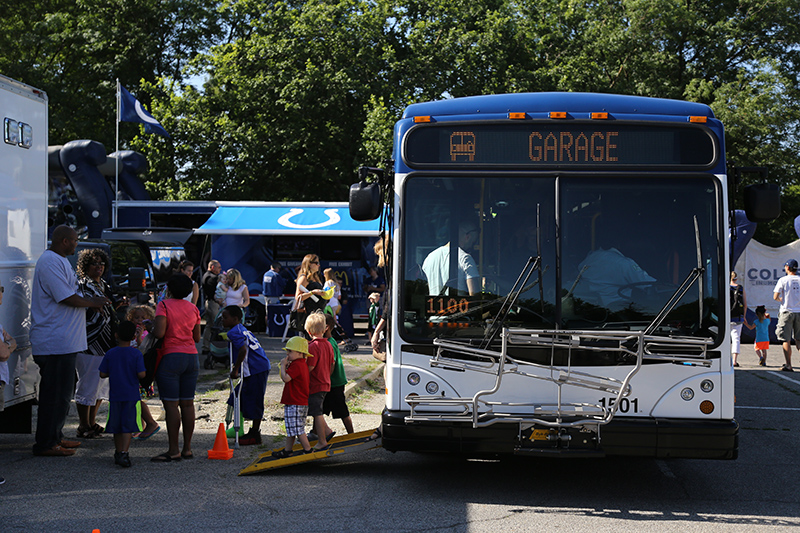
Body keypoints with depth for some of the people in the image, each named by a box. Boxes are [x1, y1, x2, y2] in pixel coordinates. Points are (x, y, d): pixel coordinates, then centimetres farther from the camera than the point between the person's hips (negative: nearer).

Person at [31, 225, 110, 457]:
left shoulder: (59, 261, 19)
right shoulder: (50, 262, -16)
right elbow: (67, 298, -21)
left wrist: (92, 301, 12)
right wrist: (93, 303, -7)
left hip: (62, 341, 11)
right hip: (55, 342, -11)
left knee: (62, 392, 16)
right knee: (55, 394, -6)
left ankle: (54, 438, 24)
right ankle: (45, 444, 0)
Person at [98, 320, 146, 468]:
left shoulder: (110, 354, 0)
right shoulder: (136, 354, -8)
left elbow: (102, 374, 1)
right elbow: (141, 374, -13)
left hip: (115, 396, 3)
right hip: (131, 396, -3)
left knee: (117, 427, 13)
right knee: (128, 426, -4)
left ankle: (118, 452, 21)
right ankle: (124, 453, -17)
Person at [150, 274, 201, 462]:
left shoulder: (164, 305, -6)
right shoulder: (193, 308, 11)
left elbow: (159, 332, -18)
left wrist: (150, 332, 2)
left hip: (170, 357, -6)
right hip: (191, 357, 6)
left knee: (171, 405, -5)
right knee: (187, 403, 8)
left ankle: (174, 450, -6)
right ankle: (187, 448, 10)